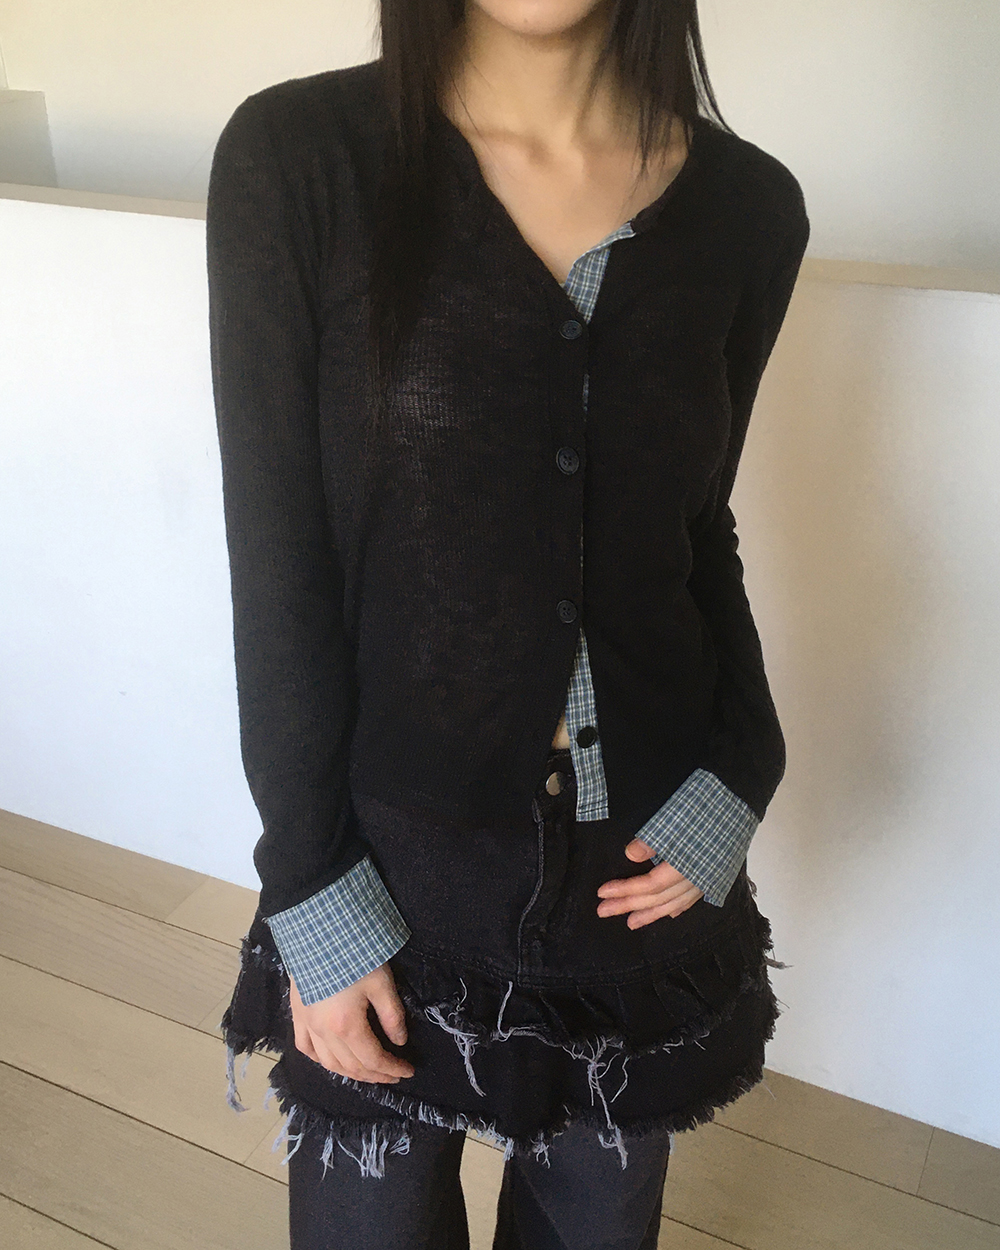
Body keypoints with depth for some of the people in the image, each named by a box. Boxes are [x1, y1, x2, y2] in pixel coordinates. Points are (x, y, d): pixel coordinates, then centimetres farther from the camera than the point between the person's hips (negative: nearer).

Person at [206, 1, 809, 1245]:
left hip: (647, 865, 3)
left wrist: (738, 777, -5)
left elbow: (699, 527, 7)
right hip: (396, 857, -2)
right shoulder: (296, 158, -13)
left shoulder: (749, 208, -3)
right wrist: (314, 893, -9)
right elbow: (277, 562, -11)